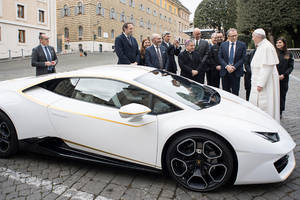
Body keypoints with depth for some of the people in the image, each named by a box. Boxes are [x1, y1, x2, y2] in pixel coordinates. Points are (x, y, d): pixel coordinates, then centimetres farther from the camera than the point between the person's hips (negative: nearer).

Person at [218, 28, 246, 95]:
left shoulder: (242, 45, 2)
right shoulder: (223, 45, 6)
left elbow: (243, 58, -3)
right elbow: (220, 57, 2)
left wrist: (234, 67, -14)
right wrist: (226, 66, -13)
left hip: (236, 72, -1)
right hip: (225, 72, 2)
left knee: (235, 92, 2)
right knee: (225, 91, 8)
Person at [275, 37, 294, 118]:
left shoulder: (289, 54, 6)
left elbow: (291, 67, 4)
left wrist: (284, 75, -10)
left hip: (284, 78, 2)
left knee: (282, 95, 7)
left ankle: (280, 112, 19)